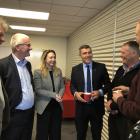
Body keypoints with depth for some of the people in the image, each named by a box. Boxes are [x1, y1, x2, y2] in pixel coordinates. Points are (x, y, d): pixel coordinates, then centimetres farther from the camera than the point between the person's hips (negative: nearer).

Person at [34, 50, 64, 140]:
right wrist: (54, 95, -20)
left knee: (56, 131, 17)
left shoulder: (58, 71, 5)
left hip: (57, 105, 4)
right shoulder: (38, 72, -10)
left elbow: (62, 87, 7)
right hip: (44, 106, -4)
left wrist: (60, 95, -14)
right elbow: (38, 90, -14)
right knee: (43, 132, 11)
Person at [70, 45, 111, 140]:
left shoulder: (101, 67, -2)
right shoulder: (75, 69, 3)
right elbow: (72, 86, 7)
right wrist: (75, 93, -13)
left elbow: (108, 85, 1)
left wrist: (100, 92, -17)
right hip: (81, 106, 1)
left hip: (97, 106, -1)